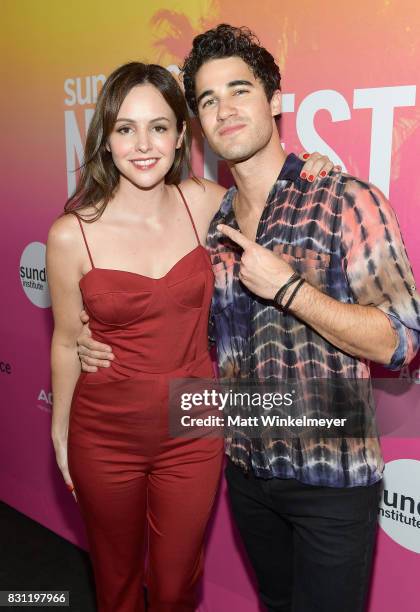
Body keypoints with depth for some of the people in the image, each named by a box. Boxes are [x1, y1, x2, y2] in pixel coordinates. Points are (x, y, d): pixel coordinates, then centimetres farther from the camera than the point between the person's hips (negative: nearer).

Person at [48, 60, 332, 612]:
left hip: (191, 432, 2)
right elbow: (66, 344, -3)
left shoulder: (205, 203, -8)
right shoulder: (71, 235, -15)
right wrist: (60, 432, 7)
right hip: (105, 437, -1)